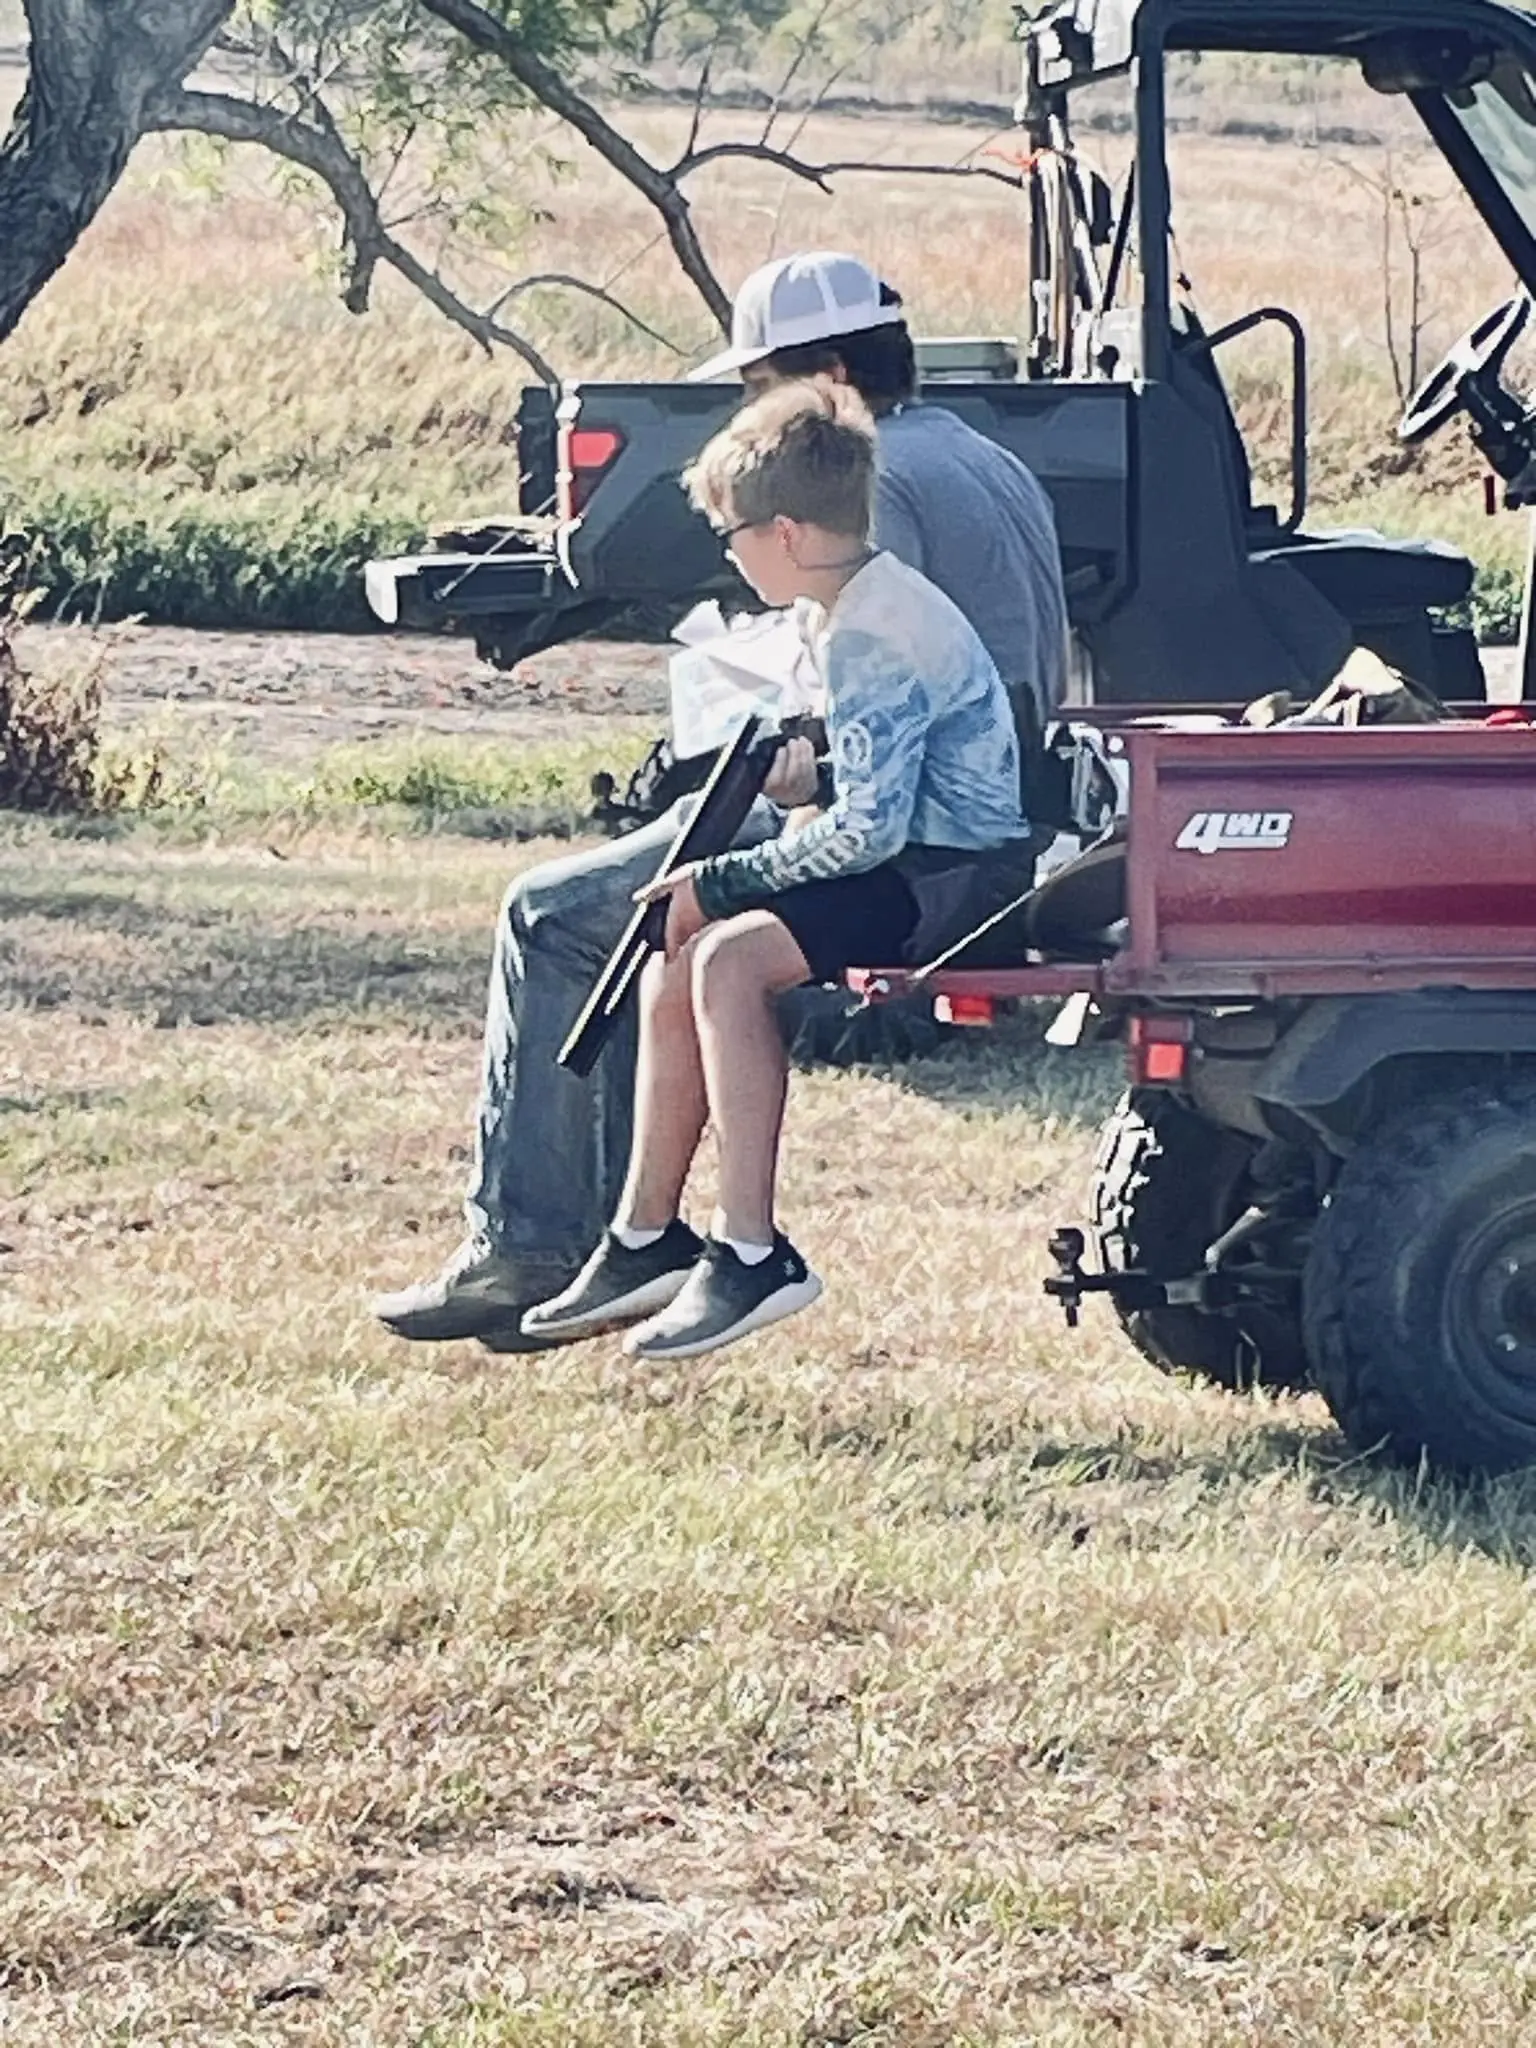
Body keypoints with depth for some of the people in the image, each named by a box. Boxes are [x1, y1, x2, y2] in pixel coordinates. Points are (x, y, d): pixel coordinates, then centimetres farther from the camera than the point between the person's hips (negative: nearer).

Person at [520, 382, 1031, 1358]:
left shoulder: (873, 637, -20)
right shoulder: (849, 611, 12)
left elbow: (867, 828, -26)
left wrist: (721, 881, -16)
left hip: (959, 877, -11)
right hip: (915, 863, 11)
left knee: (730, 958, -25)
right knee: (673, 969, 5)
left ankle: (752, 1257, -25)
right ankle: (647, 1241, 11)